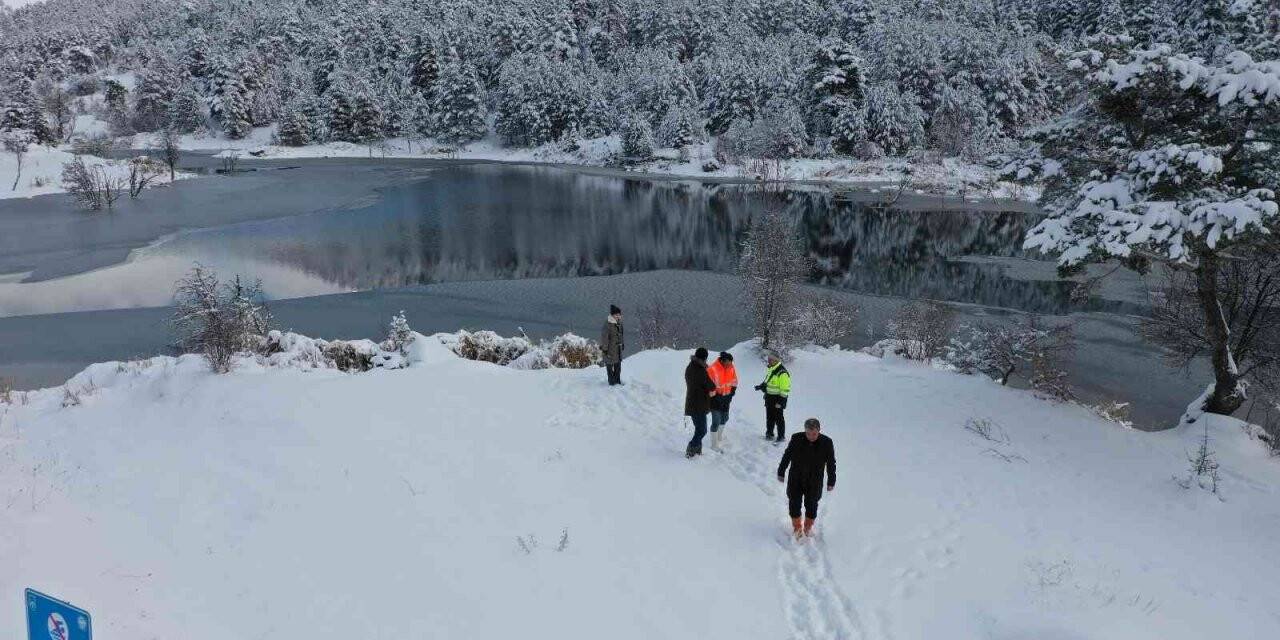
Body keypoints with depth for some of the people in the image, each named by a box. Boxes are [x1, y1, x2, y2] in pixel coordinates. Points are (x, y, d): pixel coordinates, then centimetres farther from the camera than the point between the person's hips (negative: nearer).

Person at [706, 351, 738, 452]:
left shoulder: (731, 368, -4)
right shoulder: (712, 369, -24)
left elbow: (734, 382, 9)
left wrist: (731, 394, 2)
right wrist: (716, 397, -16)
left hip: (726, 397, 7)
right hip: (716, 398, -6)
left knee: (725, 418, 21)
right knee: (716, 421, -8)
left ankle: (720, 435, 46)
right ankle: (714, 445, 1)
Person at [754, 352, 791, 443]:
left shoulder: (782, 373, -20)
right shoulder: (770, 370, 10)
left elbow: (785, 389, -20)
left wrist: (781, 401, -22)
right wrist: (761, 386, 7)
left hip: (777, 399, -9)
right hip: (769, 398, 9)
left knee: (778, 418, -1)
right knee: (769, 417, 17)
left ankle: (781, 436, 9)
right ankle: (769, 434, 29)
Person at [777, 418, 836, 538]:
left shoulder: (827, 443, -15)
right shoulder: (796, 439, -15)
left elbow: (831, 464, -3)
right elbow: (786, 456, -1)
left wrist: (831, 482, 3)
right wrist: (781, 473, 6)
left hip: (814, 482, 0)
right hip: (796, 480, 0)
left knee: (811, 505, 12)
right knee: (794, 503, 7)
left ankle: (808, 526, 36)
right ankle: (796, 527, 29)